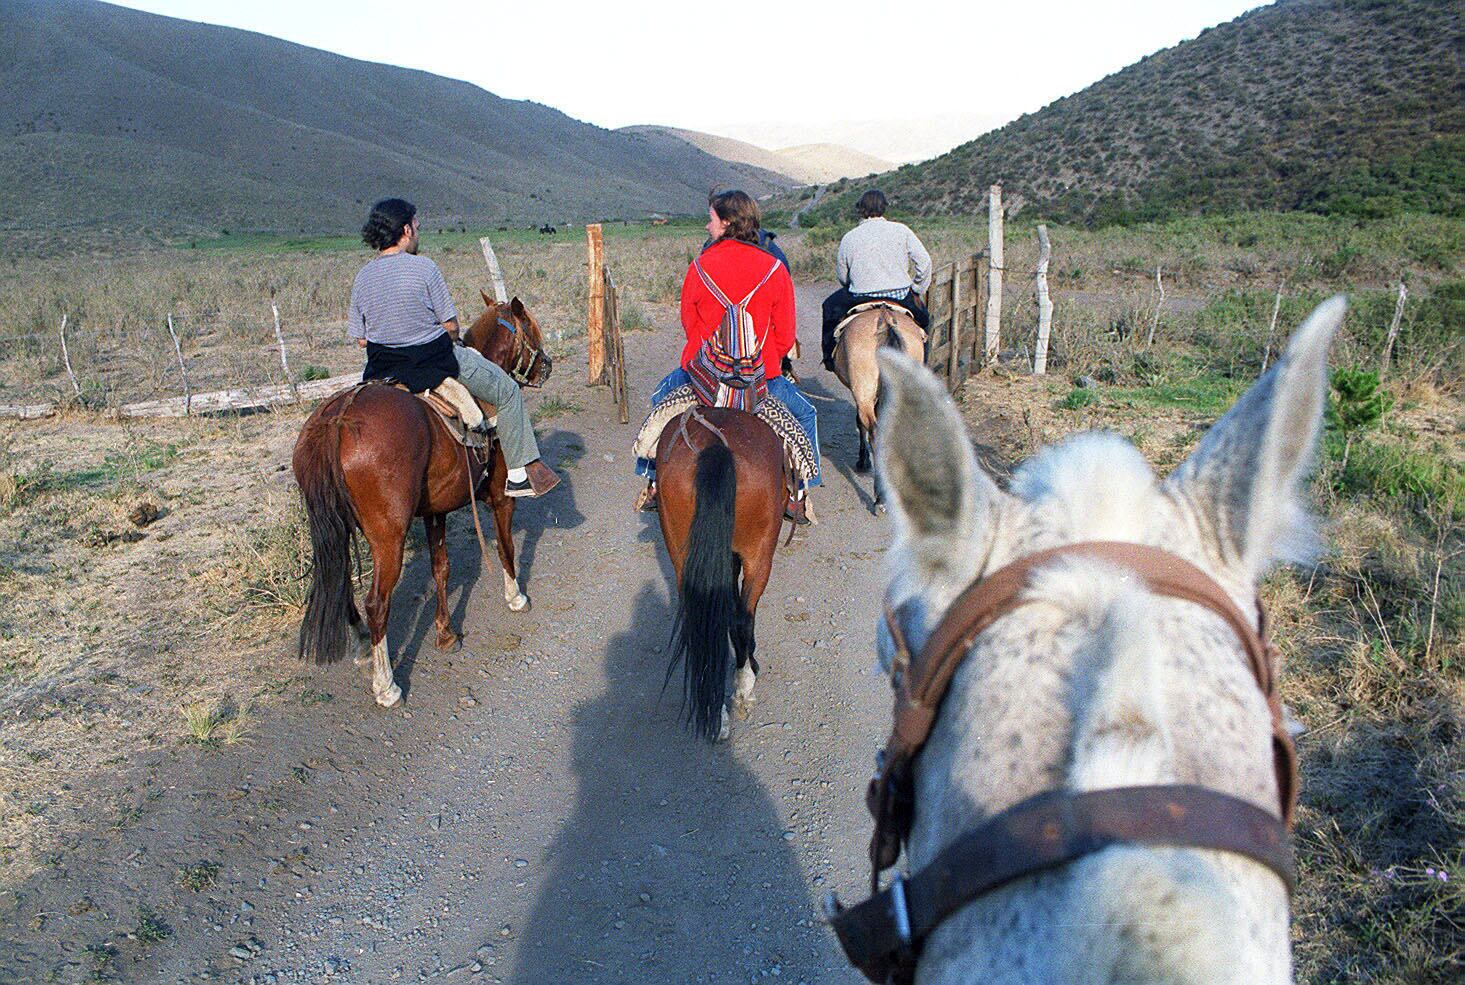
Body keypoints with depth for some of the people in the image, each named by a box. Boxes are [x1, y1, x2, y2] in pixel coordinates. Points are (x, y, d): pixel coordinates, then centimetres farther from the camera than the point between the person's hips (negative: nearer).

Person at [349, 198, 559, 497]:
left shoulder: (362, 277, 1)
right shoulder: (423, 267, -15)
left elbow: (360, 339, 5)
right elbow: (451, 325, -11)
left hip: (381, 369, 6)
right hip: (435, 363, -6)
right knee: (508, 391, 9)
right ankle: (521, 472, 10)